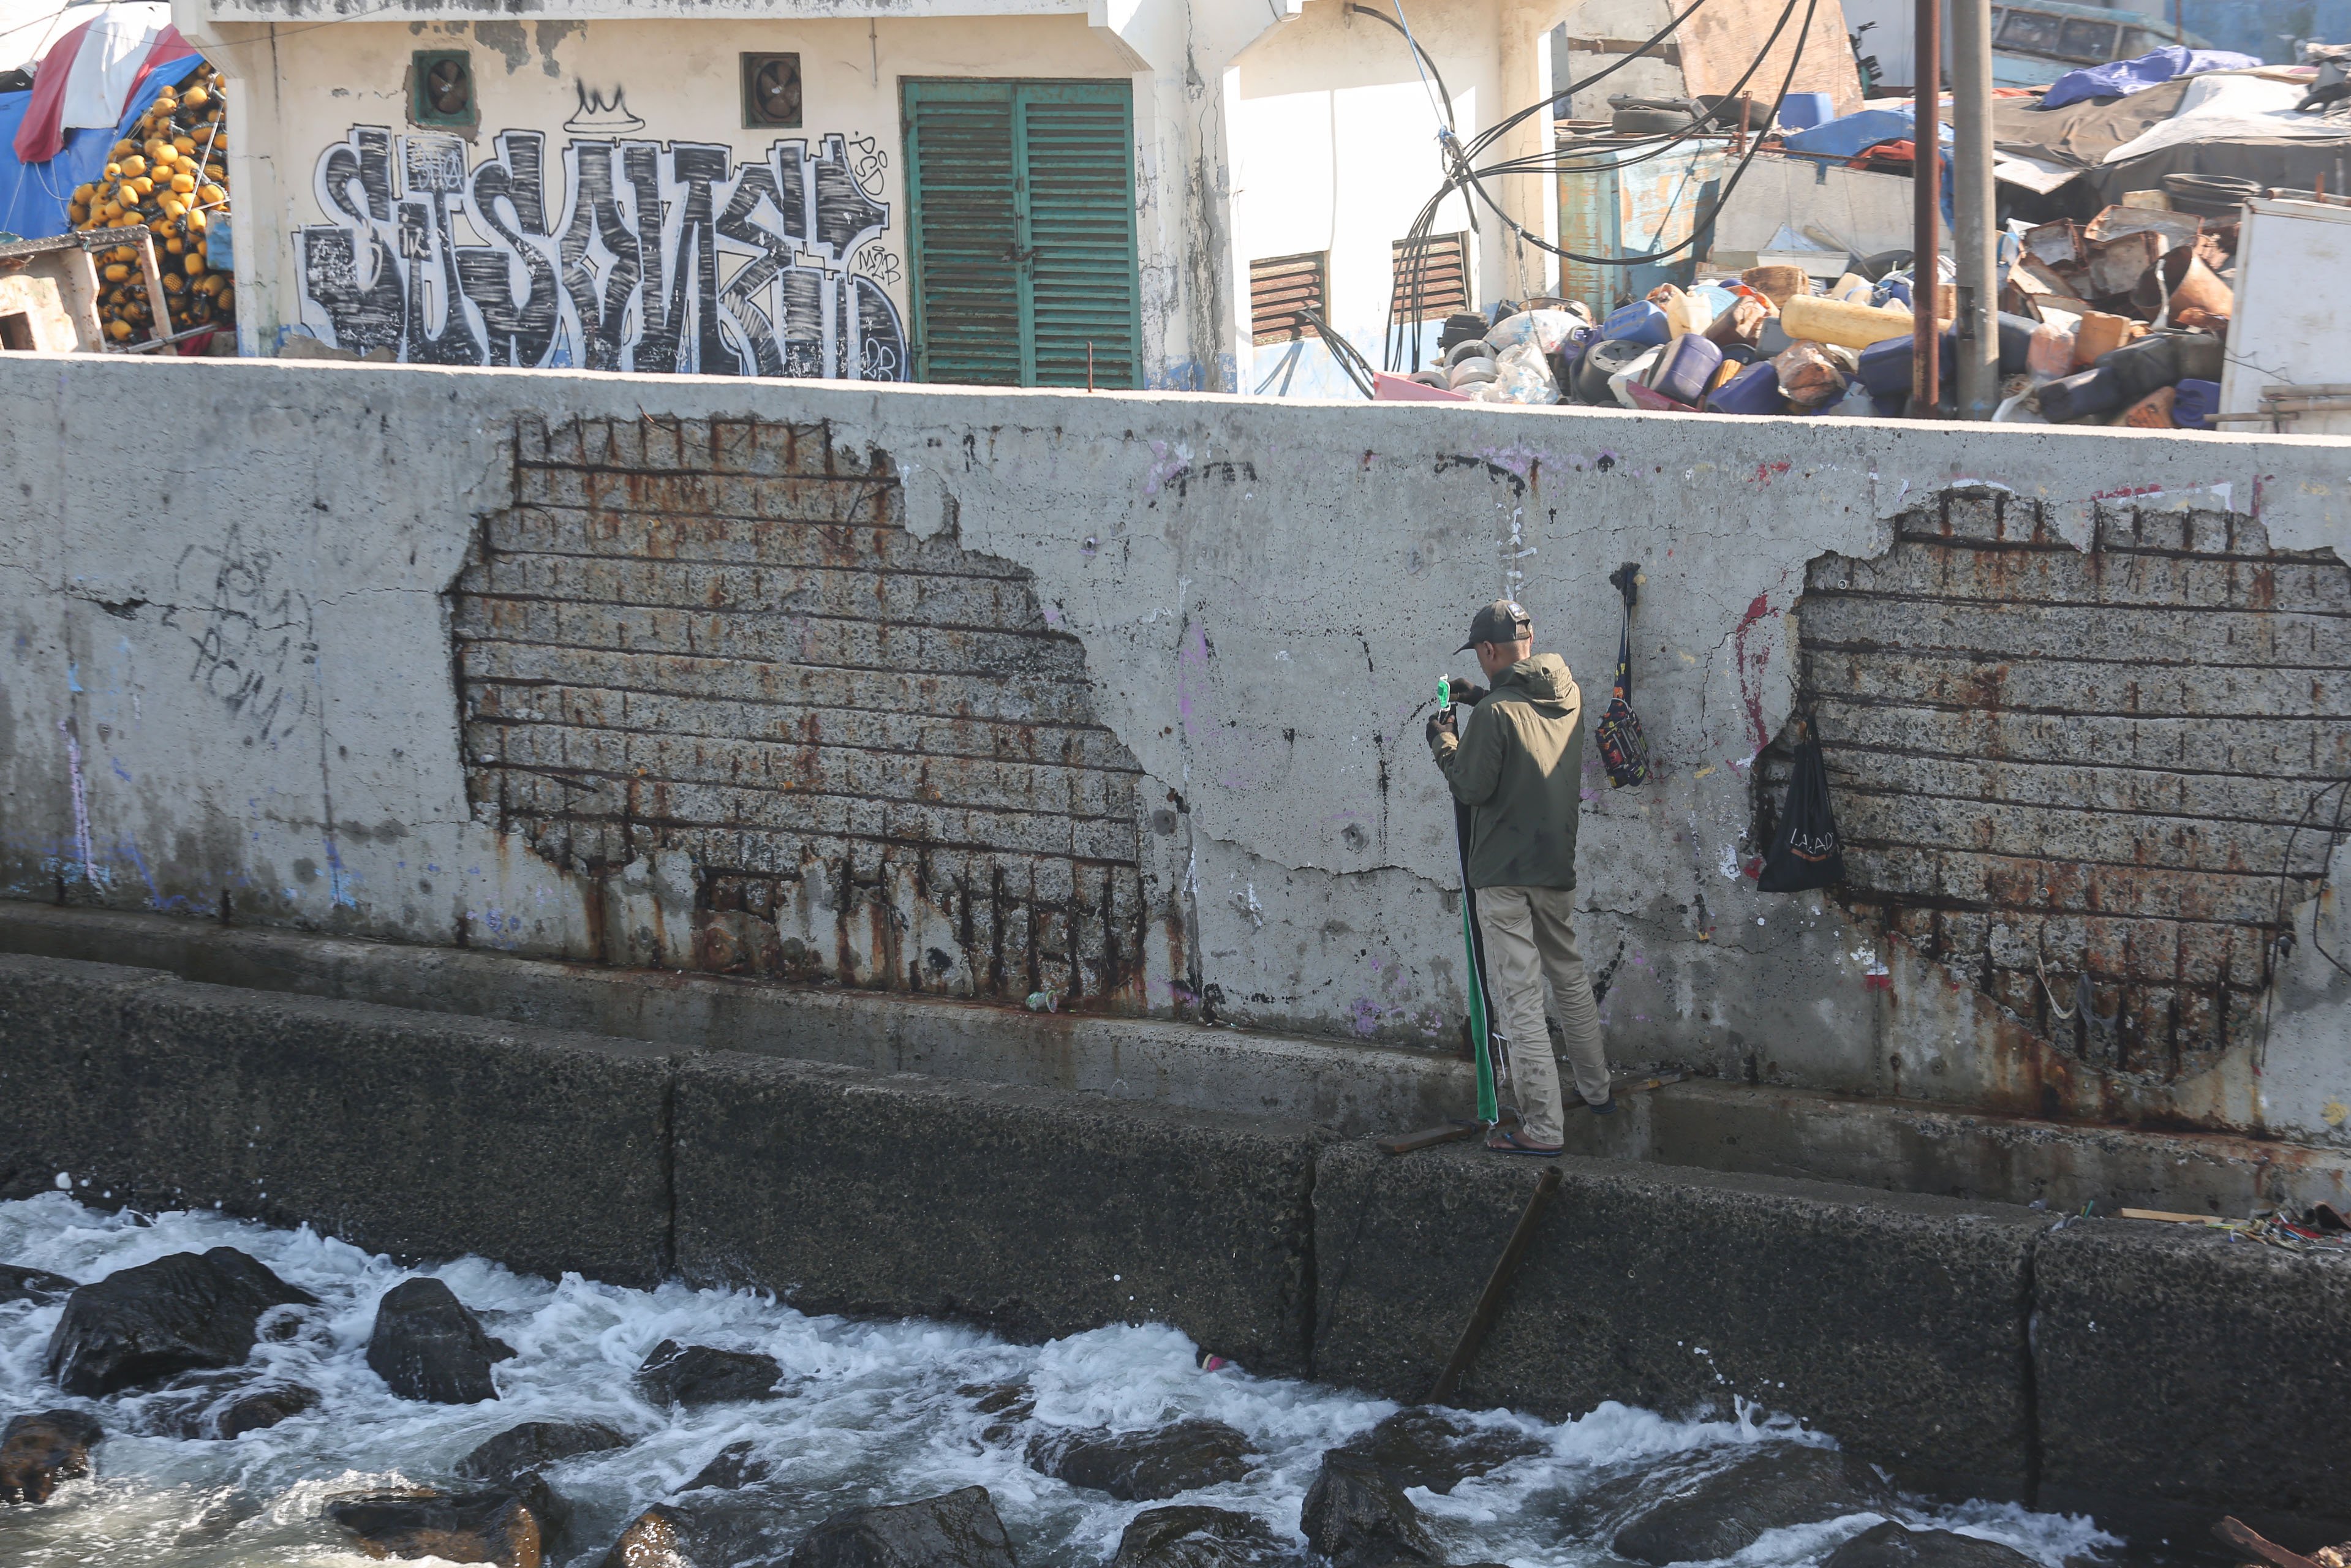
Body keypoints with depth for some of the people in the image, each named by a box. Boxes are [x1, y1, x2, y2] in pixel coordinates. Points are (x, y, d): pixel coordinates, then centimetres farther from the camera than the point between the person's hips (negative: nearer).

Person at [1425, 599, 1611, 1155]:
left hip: (1504, 875, -7)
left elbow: (1471, 787, -14)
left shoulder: (1496, 712, -18)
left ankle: (1542, 1126, -5)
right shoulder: (1568, 695, 4)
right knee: (1569, 976, 24)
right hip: (1557, 865, 7)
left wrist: (1443, 741, 2)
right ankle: (1596, 1089, 37)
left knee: (1519, 997, -5)